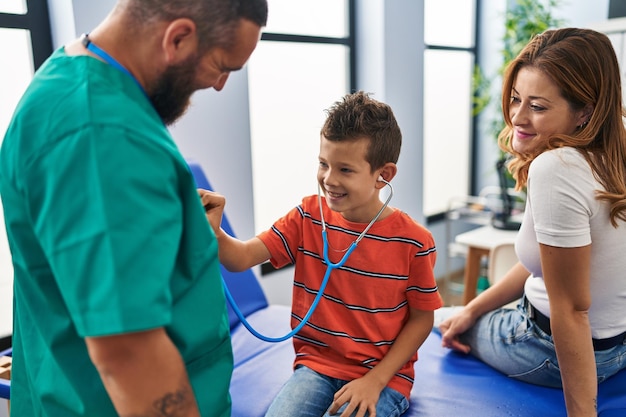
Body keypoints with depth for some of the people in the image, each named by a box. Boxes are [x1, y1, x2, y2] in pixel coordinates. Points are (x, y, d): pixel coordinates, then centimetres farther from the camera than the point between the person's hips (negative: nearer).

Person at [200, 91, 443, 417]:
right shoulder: (308, 218, -4)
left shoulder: (413, 242, -12)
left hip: (383, 375, -2)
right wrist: (212, 231, -34)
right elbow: (241, 258, -12)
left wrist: (375, 381, -11)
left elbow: (422, 318, -3)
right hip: (316, 366, 2)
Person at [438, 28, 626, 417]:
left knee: (437, 321, 18)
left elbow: (571, 309, -27)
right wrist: (473, 308, 8)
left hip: (566, 352, -8)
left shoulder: (555, 168, -31)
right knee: (457, 322, 29)